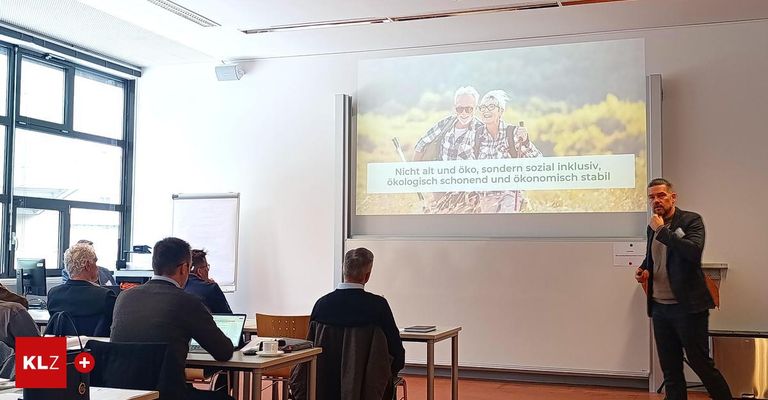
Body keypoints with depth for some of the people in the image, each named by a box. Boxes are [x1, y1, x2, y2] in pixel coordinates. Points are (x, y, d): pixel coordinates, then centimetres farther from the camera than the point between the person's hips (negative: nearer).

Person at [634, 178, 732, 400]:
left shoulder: (691, 220, -8)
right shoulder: (652, 226, 11)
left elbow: (694, 251, -26)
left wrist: (662, 230, -20)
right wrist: (643, 269, 6)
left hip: (688, 306, -6)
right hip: (660, 307, 6)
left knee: (700, 363, 0)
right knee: (670, 369, 11)